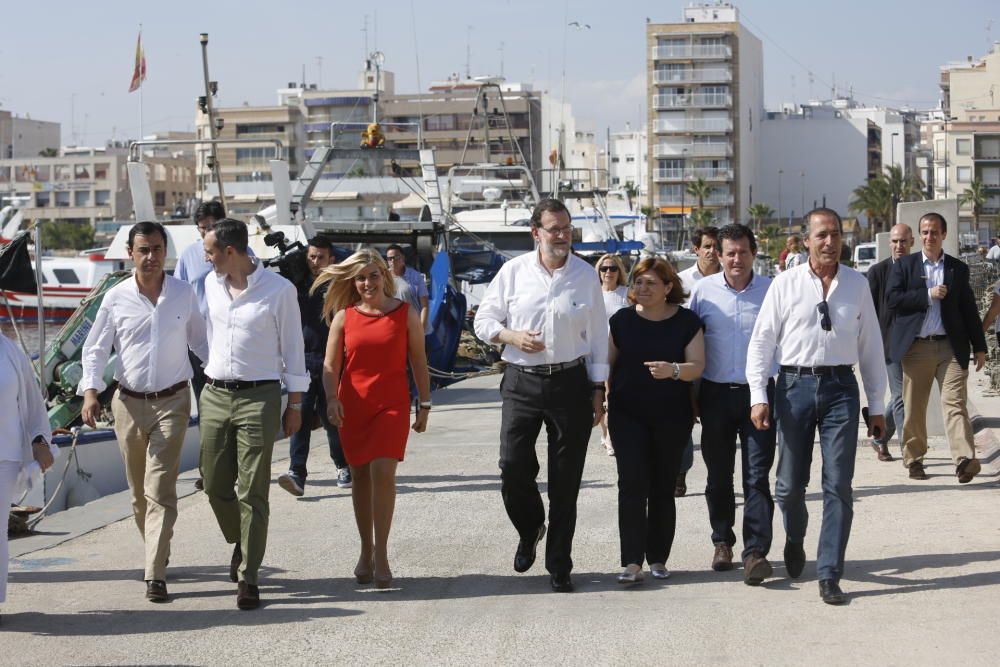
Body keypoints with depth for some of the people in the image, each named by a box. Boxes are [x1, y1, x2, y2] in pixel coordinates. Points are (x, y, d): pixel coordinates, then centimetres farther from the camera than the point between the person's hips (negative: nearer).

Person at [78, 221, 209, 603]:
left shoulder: (184, 294, 1)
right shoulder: (116, 298, 0)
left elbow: (201, 342, 11)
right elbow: (95, 349, 4)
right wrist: (91, 392, -10)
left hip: (172, 402, -2)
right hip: (129, 403, 2)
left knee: (160, 489, -10)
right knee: (139, 491, 11)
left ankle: (155, 575, -12)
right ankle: (156, 553, 32)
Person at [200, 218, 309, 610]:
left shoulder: (279, 290, -7)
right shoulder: (211, 285, 9)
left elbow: (292, 347, -2)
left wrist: (295, 404, -2)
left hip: (259, 397, -5)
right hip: (215, 395, 5)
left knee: (252, 493, -3)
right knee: (215, 484, 9)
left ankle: (248, 577, 4)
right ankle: (240, 542, 36)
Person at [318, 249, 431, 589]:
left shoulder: (406, 314, 1)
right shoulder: (344, 316, 3)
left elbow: (418, 363, 7)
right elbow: (330, 365, 2)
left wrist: (425, 405, 7)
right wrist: (332, 398, -14)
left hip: (392, 404, -2)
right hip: (353, 406, 2)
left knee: (382, 472, -16)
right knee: (360, 476, 8)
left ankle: (381, 555, -9)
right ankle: (366, 551, 22)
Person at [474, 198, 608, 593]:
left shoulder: (586, 275, 5)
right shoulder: (513, 271, 3)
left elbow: (597, 335, 8)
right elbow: (484, 320, 8)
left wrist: (597, 388, 4)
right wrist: (511, 336, -11)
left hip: (570, 382, 0)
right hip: (522, 382, 0)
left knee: (565, 480, 3)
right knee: (513, 467, -7)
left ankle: (559, 566, 13)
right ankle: (530, 531, 25)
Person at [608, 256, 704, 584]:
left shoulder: (687, 321, -1)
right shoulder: (622, 320, 4)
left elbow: (697, 366, -9)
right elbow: (607, 363, 9)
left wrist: (673, 370, -28)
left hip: (672, 417, 0)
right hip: (628, 415, 0)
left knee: (662, 488, 6)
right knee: (632, 484, -9)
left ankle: (658, 559, 17)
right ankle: (632, 562, -10)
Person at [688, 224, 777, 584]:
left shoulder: (771, 290, 1)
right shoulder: (703, 290, 3)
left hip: (759, 392, -1)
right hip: (716, 393, 2)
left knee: (758, 476, -7)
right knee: (718, 475, 11)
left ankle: (755, 552, -7)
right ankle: (722, 542, 27)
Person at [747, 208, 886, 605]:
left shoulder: (858, 285, 6)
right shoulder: (785, 284, 0)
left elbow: (871, 346, 10)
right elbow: (762, 340, 1)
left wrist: (876, 405, 10)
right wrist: (759, 397, -8)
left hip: (841, 386, 1)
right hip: (795, 383, -1)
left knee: (838, 485, -3)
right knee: (790, 483, 8)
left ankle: (829, 576, 5)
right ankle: (795, 540, 40)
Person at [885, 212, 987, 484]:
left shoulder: (958, 268, 11)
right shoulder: (904, 265, 7)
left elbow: (969, 309, 12)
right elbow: (892, 299, -6)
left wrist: (979, 347, 10)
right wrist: (928, 295, -12)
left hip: (950, 347, 0)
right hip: (916, 347, 0)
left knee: (955, 403, -11)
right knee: (914, 408, 7)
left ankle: (965, 460, -22)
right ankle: (914, 459, 20)